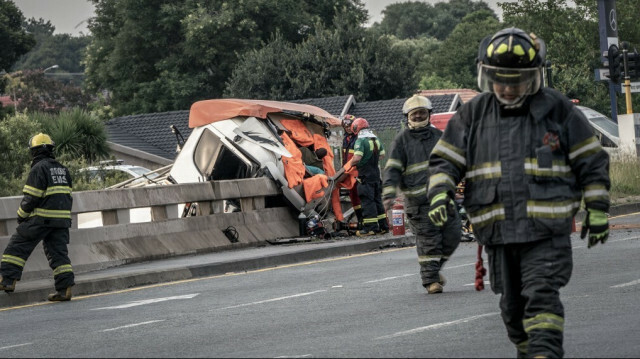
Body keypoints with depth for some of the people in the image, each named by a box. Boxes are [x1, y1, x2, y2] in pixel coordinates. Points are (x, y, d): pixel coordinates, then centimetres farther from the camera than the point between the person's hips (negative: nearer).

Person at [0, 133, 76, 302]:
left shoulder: (39, 169, -11)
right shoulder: (62, 169, 14)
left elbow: (31, 198, -14)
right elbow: (67, 196, 17)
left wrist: (21, 216, -1)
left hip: (40, 218, -7)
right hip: (61, 219, 7)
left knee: (17, 246, 2)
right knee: (58, 251, 7)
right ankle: (65, 288, -2)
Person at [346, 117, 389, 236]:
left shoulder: (360, 141, -15)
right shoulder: (376, 140, 11)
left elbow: (357, 158, -25)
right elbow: (382, 154, 22)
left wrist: (350, 163, -7)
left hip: (366, 177, -8)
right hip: (376, 175, 8)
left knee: (367, 201, -5)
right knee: (377, 200, 14)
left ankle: (370, 228, -7)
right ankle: (383, 226, 17)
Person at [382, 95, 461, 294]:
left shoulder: (438, 135, 15)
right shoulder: (402, 140, 2)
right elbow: (392, 169, -5)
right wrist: (388, 194, -17)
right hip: (418, 200, -4)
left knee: (452, 234, 1)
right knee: (428, 240, -7)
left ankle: (434, 268, 22)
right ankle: (430, 279, 0)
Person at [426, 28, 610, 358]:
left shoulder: (557, 109, 0)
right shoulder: (473, 114, 6)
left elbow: (591, 160, 4)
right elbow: (445, 159, 8)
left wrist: (597, 210, 1)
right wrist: (440, 193, -12)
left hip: (547, 230, -4)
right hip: (497, 231, 4)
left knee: (542, 299, -16)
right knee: (513, 306, 12)